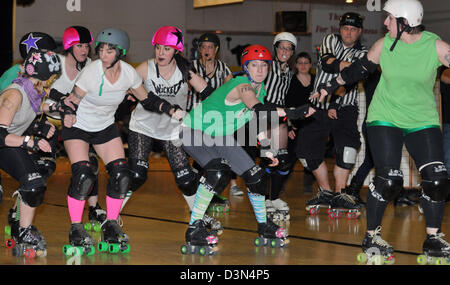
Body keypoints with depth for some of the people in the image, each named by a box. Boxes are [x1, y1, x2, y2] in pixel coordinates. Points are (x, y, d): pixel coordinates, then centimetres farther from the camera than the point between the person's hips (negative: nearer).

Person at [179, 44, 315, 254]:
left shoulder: (260, 89, 1)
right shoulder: (242, 86, -27)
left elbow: (256, 119, 15)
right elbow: (260, 110, -44)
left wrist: (267, 149, 9)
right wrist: (294, 113, -46)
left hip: (220, 136, 9)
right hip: (195, 131, -9)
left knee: (254, 175, 8)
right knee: (217, 174, -33)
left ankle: (264, 227, 28)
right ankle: (194, 230, -28)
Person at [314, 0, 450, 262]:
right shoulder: (384, 45, -5)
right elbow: (360, 69, 11)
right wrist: (330, 87, 17)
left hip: (423, 121, 1)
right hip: (385, 118, -1)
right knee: (388, 179, -12)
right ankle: (372, 236, 5)